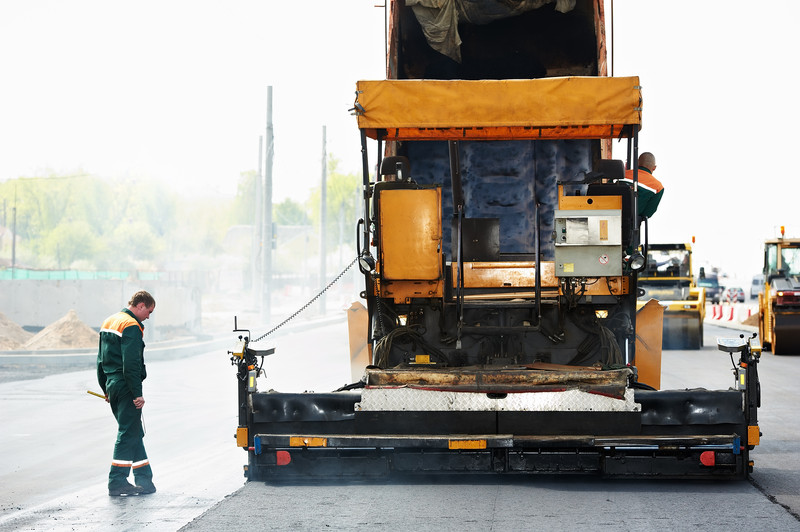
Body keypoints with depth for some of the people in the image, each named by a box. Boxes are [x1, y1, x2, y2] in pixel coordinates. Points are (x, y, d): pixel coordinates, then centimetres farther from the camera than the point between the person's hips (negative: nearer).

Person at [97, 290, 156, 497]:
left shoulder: (109, 322, 16)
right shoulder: (131, 327, -15)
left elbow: (101, 360, 21)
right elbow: (131, 364, -22)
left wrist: (106, 389, 24)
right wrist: (138, 394, -20)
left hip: (112, 385, 10)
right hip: (126, 388, -10)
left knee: (134, 433, 16)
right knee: (128, 434, -5)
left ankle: (144, 478, 21)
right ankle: (117, 482, -6)